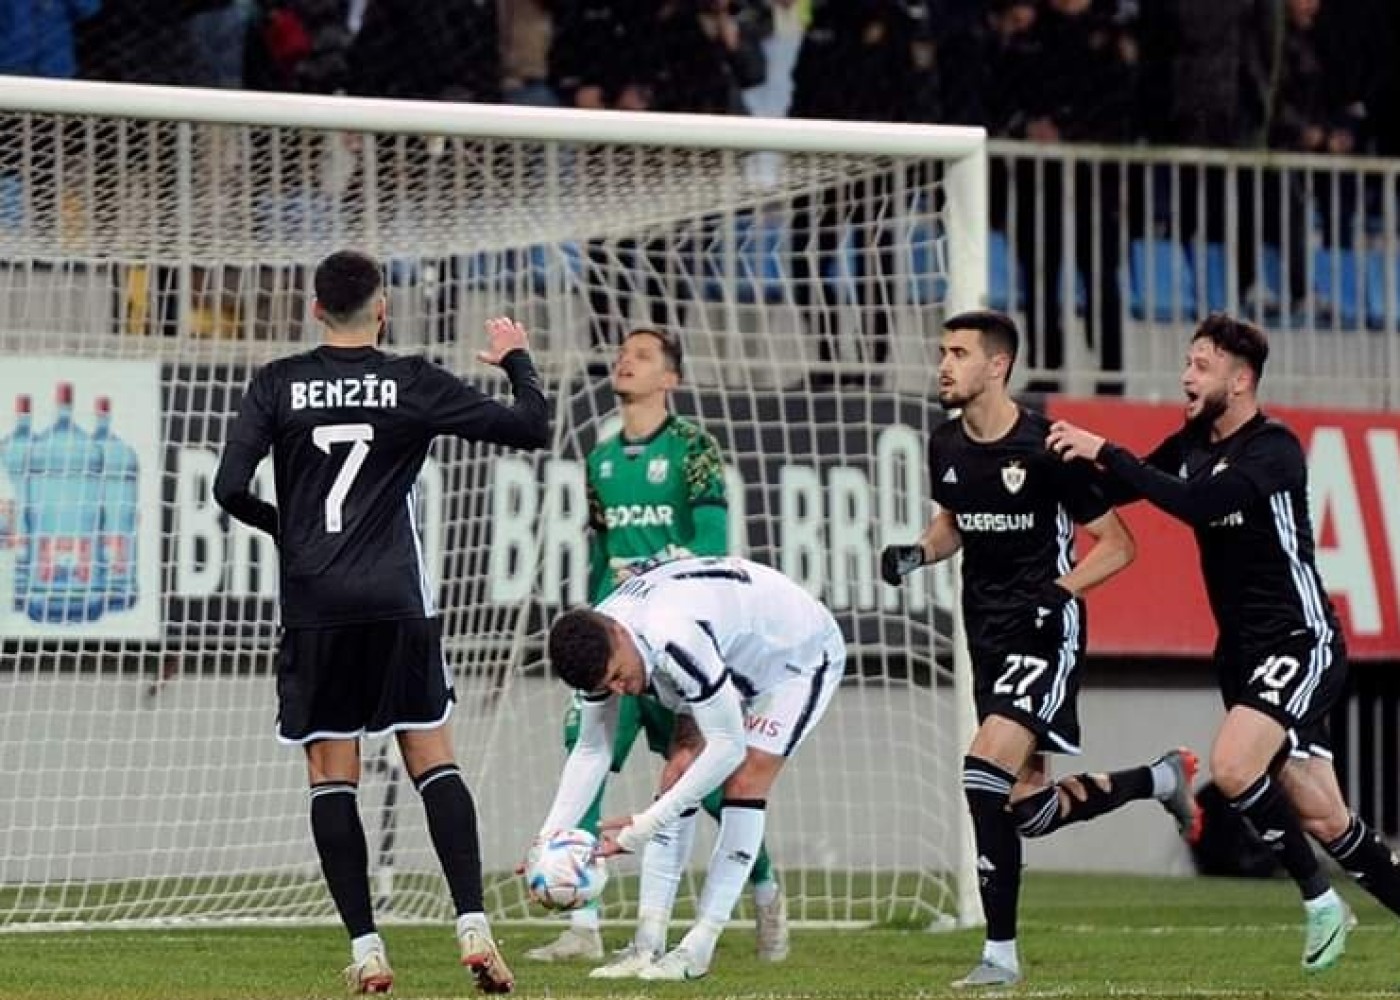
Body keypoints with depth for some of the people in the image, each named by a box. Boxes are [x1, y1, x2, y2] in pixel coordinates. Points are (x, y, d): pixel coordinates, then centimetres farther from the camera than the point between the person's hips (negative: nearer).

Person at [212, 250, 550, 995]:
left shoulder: (277, 386, 2)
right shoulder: (413, 384, 0)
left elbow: (230, 488, -5)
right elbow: (531, 429, 2)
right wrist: (517, 360, 22)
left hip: (313, 608, 0)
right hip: (397, 605, 0)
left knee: (331, 778, 5)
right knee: (434, 765, 6)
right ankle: (473, 929, -7)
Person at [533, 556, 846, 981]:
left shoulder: (675, 640, -45)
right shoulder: (598, 646, -19)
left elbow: (728, 747, -39)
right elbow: (591, 751, -8)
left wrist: (645, 825, -40)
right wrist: (549, 835, -21)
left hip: (801, 654, -8)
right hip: (735, 658, 8)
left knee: (745, 780, -20)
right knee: (678, 769, -6)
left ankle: (700, 946, -17)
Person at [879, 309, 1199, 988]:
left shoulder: (1047, 447, -14)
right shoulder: (946, 447, 4)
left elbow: (1117, 545, -8)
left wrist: (1060, 590, -23)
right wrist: (916, 554, 2)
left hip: (1045, 632, -7)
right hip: (988, 637, 7)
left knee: (986, 774, -22)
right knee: (1030, 809, 9)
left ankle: (1000, 953, -16)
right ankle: (1161, 778, 35)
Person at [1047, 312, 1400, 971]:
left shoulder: (1275, 449, -16)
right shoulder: (1193, 443, 7)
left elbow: (1195, 502, -30)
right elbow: (1115, 492, 11)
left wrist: (1105, 452, -29)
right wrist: (1076, 458, -8)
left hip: (1300, 640, -7)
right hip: (1243, 647, 7)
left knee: (1232, 767, -25)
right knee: (1321, 819, 5)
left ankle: (1318, 898, -7)